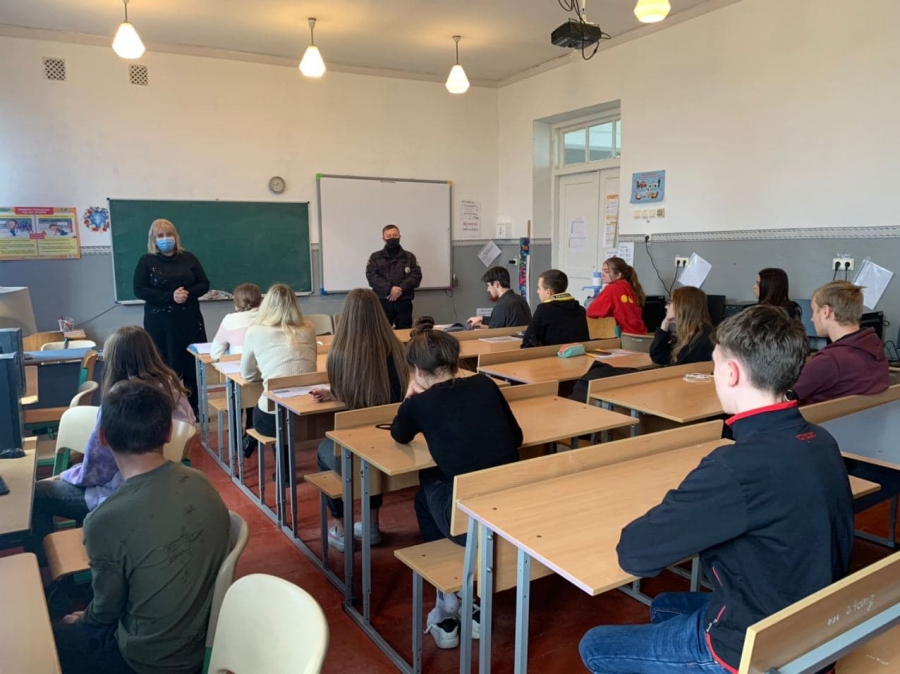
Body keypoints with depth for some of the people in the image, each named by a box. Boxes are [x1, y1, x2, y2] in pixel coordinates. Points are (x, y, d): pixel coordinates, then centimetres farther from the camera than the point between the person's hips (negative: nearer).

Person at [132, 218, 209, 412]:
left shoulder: (188, 258, 9)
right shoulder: (146, 261, 2)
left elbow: (204, 284, 8)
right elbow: (139, 290, -6)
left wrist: (188, 293, -14)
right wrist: (170, 296, -17)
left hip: (189, 320, 2)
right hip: (159, 322, -2)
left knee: (193, 364, 2)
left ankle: (194, 408, 12)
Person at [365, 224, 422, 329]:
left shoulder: (409, 256, 12)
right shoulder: (375, 257, 9)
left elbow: (416, 276, 0)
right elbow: (371, 277, -4)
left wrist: (401, 289, -15)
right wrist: (389, 289, -18)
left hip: (404, 302, 1)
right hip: (382, 302, -1)